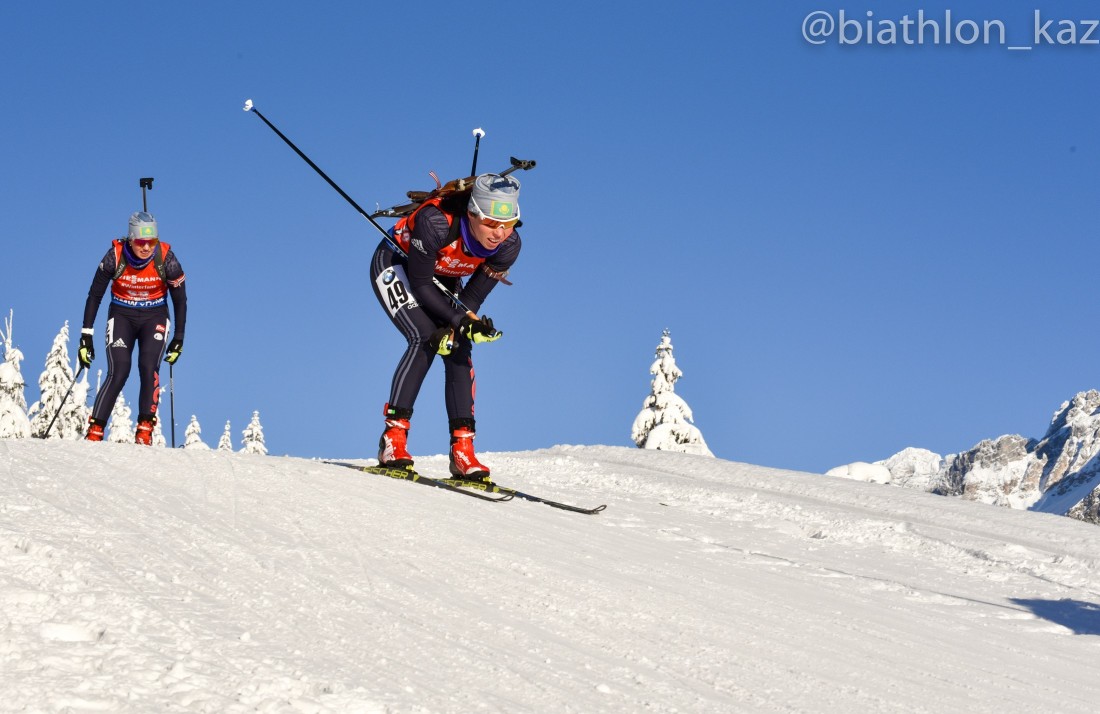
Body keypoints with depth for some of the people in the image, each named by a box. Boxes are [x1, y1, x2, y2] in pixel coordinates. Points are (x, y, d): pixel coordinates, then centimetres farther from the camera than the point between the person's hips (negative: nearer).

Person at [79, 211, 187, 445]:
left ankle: (145, 430, -16)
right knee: (118, 373, -19)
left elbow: (180, 300, -5)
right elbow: (94, 296, -9)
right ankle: (94, 432, -15)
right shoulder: (115, 256, -20)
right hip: (122, 316, -1)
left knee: (148, 368, -22)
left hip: (154, 317, 1)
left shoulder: (166, 259, -19)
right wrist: (86, 336, -10)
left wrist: (178, 339, -4)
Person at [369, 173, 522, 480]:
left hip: (443, 281, 5)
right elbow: (420, 284, -28)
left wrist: (451, 329, -32)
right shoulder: (437, 223, -39)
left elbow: (473, 298, -15)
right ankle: (393, 438, -23)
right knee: (425, 338, -25)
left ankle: (462, 450, -12)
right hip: (395, 266, -5)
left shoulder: (509, 246, -24)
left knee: (459, 349, -13)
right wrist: (462, 321, -35)